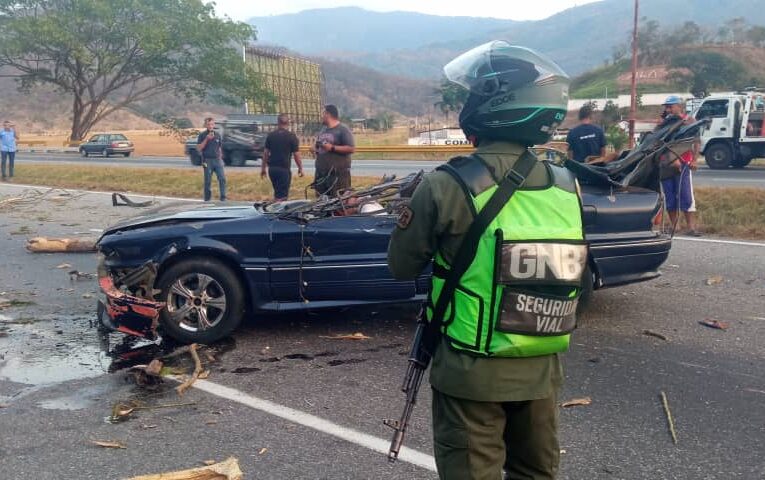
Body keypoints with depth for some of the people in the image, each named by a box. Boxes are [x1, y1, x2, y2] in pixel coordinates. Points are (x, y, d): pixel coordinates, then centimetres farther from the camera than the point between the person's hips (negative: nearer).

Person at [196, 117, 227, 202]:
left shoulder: (217, 135, 9)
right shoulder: (202, 135, 0)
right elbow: (199, 148, -8)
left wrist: (220, 158, 11)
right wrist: (206, 139, -16)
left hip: (217, 160, 3)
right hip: (207, 160, -3)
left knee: (222, 178, -6)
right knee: (208, 181, 3)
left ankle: (223, 198, 1)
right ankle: (207, 200, 12)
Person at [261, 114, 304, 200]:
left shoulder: (270, 135, 6)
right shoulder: (292, 136, -6)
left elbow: (266, 153, 8)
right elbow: (296, 154, -6)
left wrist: (263, 168, 17)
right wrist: (300, 168, 6)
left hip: (272, 168, 5)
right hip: (284, 168, -5)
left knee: (277, 191, 21)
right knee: (282, 195, -1)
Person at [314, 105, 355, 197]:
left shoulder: (343, 129, -6)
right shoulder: (323, 130, 18)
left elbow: (351, 148, -14)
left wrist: (332, 148, -18)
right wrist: (316, 149, 8)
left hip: (338, 173, -8)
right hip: (321, 172, 8)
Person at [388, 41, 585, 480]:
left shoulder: (450, 186, -19)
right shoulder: (567, 187, -4)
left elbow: (402, 266, -7)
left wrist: (418, 209, 9)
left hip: (474, 371, -4)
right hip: (542, 369, 5)